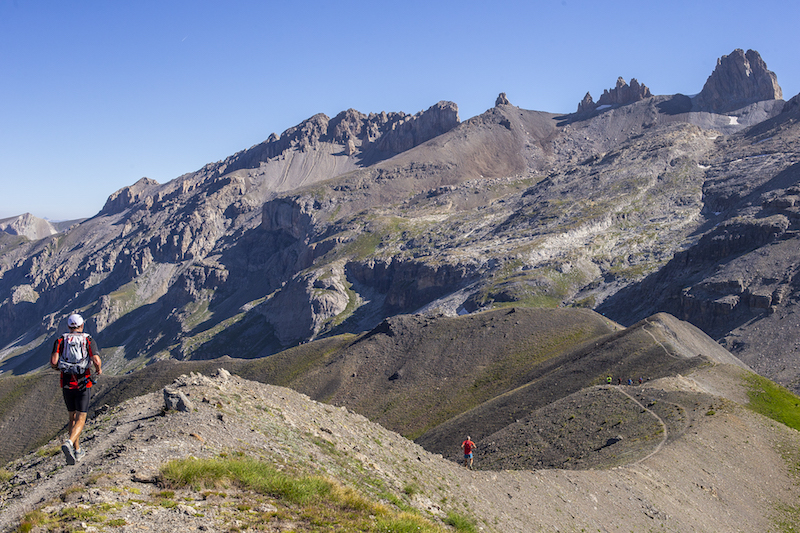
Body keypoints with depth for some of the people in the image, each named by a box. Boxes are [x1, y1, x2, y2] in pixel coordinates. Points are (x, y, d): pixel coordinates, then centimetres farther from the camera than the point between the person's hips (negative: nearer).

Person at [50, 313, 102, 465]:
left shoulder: (60, 340, 4)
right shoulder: (88, 340, -1)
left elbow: (53, 362, -10)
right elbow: (97, 361, -14)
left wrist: (59, 367, 13)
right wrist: (99, 369, 8)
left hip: (66, 384, 3)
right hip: (83, 384, -3)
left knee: (73, 418, 18)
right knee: (80, 420, 0)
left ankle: (77, 451, 21)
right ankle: (69, 443, -26)